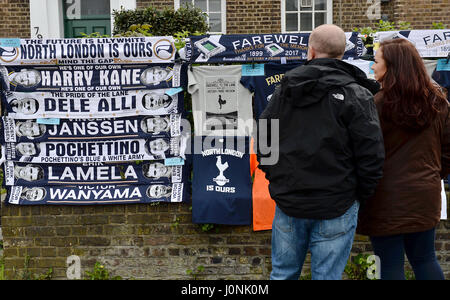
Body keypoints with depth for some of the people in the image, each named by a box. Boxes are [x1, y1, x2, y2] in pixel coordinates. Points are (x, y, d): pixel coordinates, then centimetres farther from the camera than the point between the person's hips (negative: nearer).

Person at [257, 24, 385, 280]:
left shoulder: (284, 89, 5)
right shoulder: (356, 94, -8)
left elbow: (263, 142, 8)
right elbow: (371, 156, -11)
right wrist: (362, 195, 3)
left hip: (288, 202, 4)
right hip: (336, 206, -3)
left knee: (283, 272, 17)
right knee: (327, 275, 6)